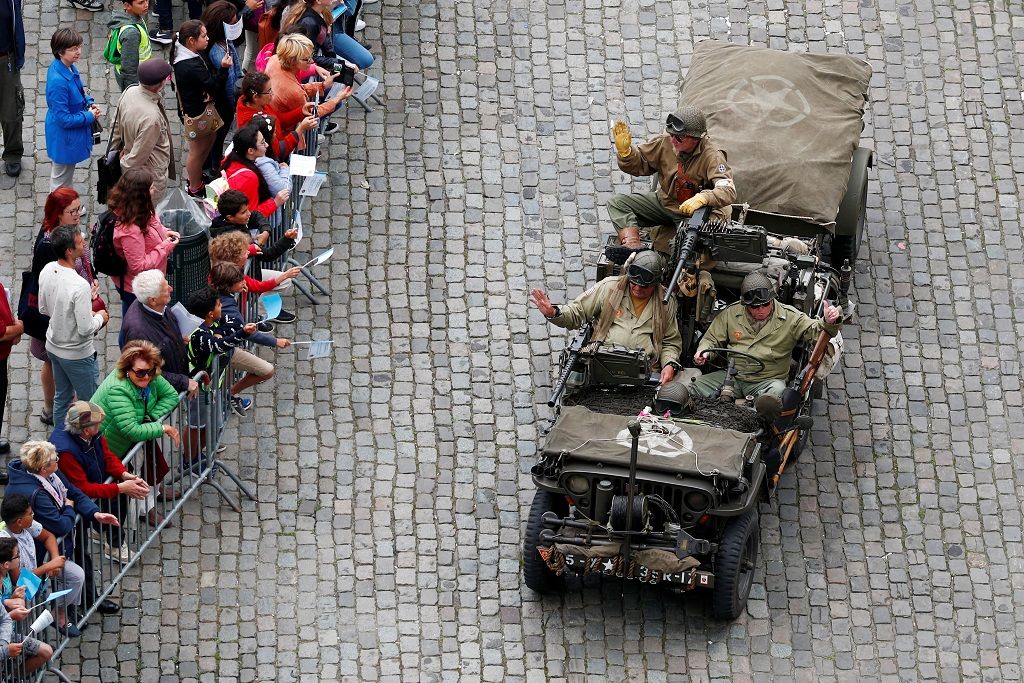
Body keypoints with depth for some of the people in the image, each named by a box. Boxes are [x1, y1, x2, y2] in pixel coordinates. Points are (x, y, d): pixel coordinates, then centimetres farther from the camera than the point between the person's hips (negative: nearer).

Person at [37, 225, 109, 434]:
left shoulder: (47, 271, -11)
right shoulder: (79, 286, -34)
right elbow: (86, 329, -29)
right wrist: (100, 317, -8)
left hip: (53, 347, 8)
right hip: (78, 354, -8)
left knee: (62, 398, 25)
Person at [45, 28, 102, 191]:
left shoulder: (69, 68, -7)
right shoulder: (58, 81, -35)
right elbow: (64, 119, -29)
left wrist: (89, 103, -3)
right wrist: (89, 116, -18)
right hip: (64, 139, -9)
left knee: (65, 178, 29)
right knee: (60, 183, 12)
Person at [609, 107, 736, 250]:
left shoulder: (711, 156, -23)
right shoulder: (665, 141, -10)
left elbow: (728, 191, -33)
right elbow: (639, 165, 5)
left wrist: (703, 198, -52)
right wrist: (625, 151, -18)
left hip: (693, 211, -6)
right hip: (663, 203, 6)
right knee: (617, 202, -11)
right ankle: (632, 245, -31)